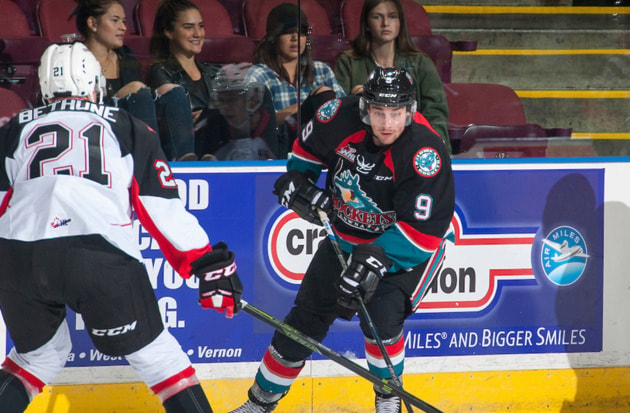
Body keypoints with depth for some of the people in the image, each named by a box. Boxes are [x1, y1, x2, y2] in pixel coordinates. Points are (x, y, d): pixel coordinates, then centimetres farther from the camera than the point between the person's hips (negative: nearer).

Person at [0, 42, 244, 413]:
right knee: (154, 353, 12)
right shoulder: (126, 128, 21)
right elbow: (164, 208, 14)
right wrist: (210, 263, 17)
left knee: (41, 355, 25)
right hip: (100, 254, -2)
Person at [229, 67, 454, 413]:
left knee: (380, 315, -26)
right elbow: (307, 147, 5)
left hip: (405, 246, -5)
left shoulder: (425, 154, -33)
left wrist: (375, 260, -41)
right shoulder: (341, 117, -20)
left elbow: (422, 231, -33)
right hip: (345, 237, 5)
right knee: (307, 317, 9)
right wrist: (298, 183, -8)